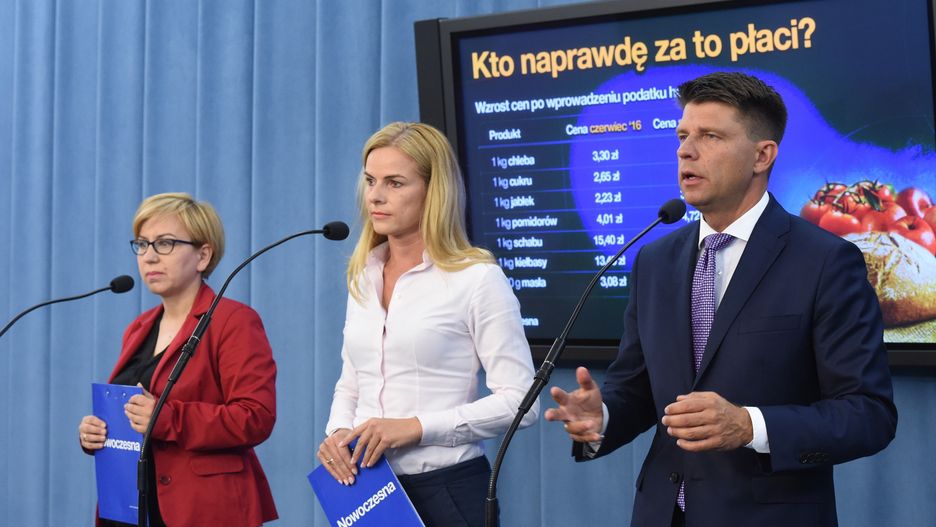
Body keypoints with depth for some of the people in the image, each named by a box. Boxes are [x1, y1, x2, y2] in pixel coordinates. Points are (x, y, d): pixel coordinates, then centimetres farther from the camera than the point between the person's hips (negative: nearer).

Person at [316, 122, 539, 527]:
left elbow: (519, 400, -14)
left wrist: (417, 427, -20)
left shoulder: (477, 278, -10)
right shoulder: (364, 277, 9)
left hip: (447, 488, -5)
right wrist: (338, 432, -3)